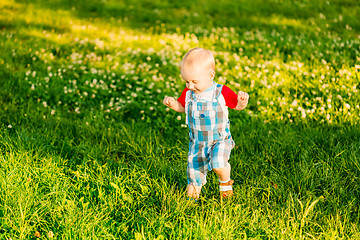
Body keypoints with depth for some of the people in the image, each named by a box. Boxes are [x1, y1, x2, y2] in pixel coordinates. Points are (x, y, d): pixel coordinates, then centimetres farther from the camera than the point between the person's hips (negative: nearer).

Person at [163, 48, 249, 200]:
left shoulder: (222, 92, -15)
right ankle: (193, 195, 41)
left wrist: (242, 101, -28)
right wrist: (172, 104, -10)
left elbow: (237, 106, -4)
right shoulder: (188, 93, -6)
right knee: (194, 169, 13)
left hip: (220, 140, -4)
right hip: (197, 142, 4)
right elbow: (182, 107, 11)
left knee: (218, 163, -28)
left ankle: (225, 182, 7)